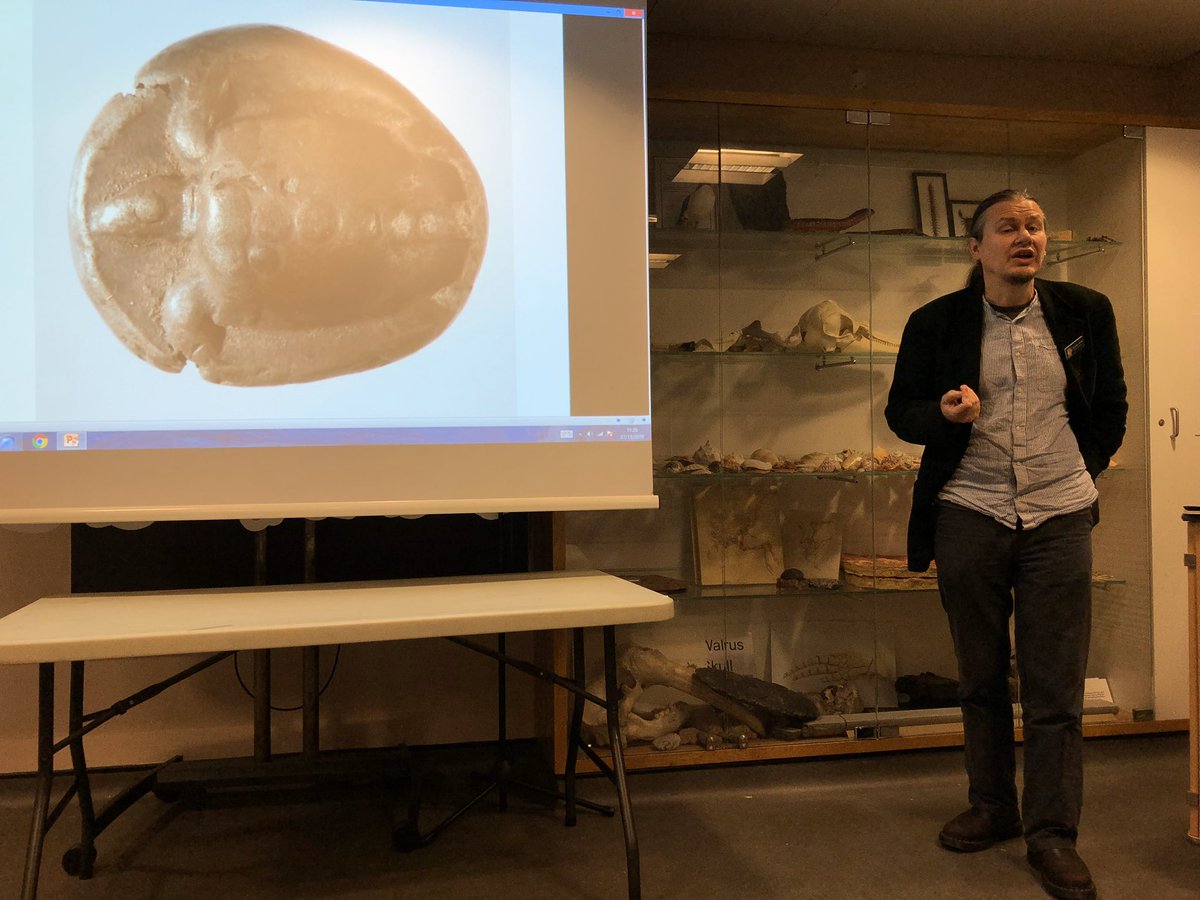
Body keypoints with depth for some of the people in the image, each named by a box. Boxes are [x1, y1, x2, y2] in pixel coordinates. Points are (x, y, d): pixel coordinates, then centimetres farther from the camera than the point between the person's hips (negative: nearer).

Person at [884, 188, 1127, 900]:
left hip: (1059, 518, 0)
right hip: (969, 515, 0)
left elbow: (1112, 404, 16)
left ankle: (1052, 832, 12)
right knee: (981, 676, 11)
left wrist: (1086, 469, 11)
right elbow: (901, 409, 5)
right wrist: (943, 413, -15)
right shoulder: (936, 323, 0)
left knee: (1056, 684, 0)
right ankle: (993, 807, 27)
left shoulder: (1085, 312, 5)